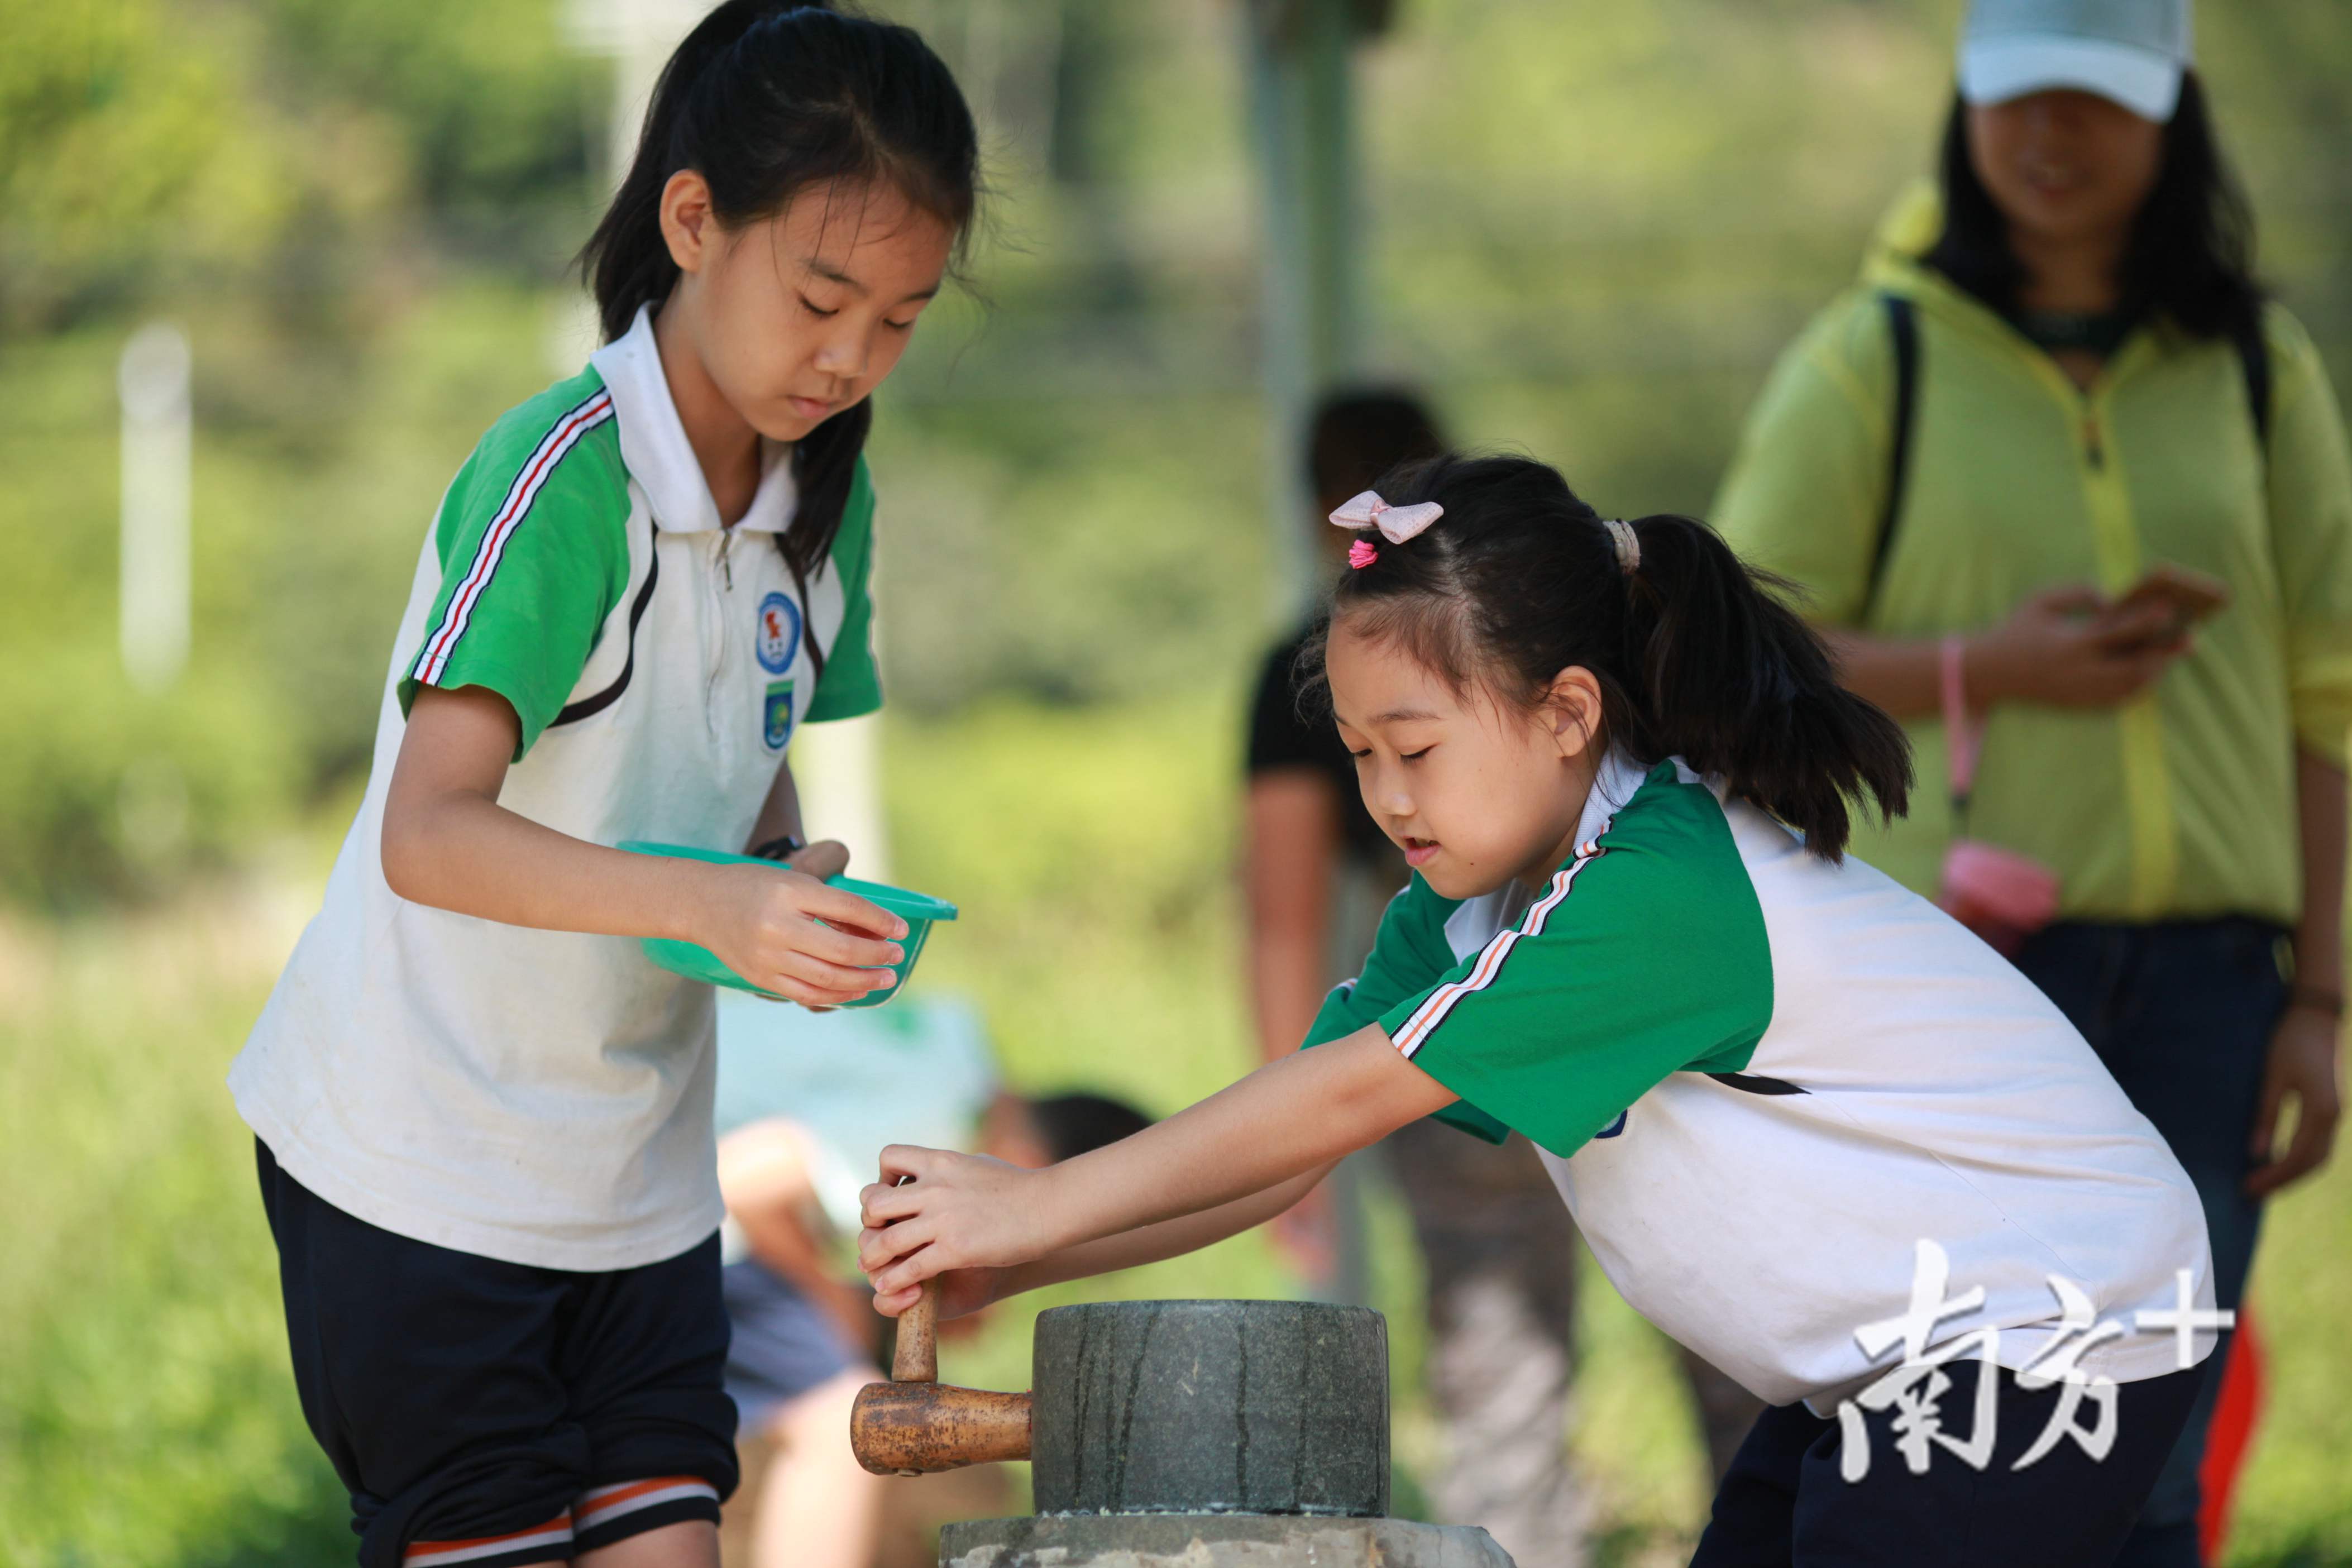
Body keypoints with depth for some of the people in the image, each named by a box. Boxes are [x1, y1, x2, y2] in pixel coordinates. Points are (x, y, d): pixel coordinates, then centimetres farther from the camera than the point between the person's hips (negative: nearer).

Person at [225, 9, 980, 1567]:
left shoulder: (826, 493, 4)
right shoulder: (564, 475, -21)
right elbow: (428, 835, -30)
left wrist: (801, 891, -7)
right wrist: (714, 904, -43)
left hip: (639, 1168, 7)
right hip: (420, 1155, -6)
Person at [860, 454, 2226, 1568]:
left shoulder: (1660, 890, -27)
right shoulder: (1470, 906, 3)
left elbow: (1346, 1098, -25)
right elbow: (1291, 1158, 0)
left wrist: (1035, 1206, -21)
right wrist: (1014, 1262, -13)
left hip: (2048, 1352, -9)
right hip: (1878, 1366, 10)